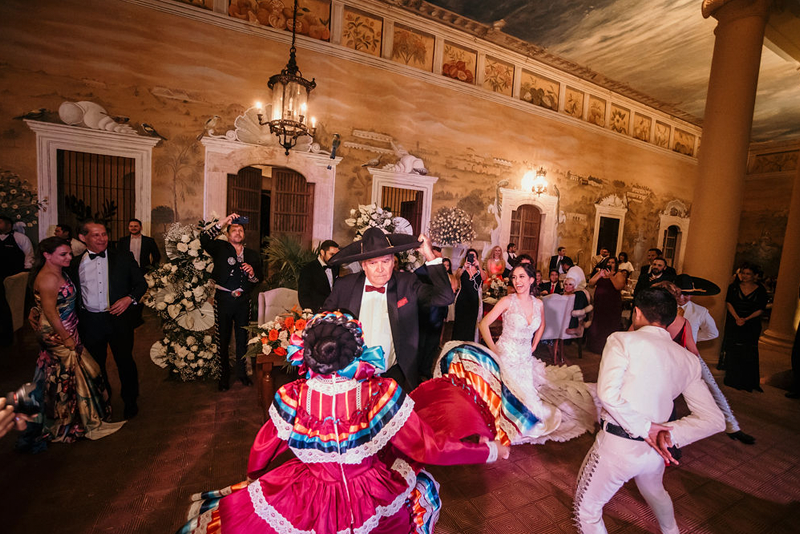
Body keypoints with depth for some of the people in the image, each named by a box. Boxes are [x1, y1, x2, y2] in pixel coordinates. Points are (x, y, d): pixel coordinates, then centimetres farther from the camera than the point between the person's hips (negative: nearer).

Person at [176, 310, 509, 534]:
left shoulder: (292, 398, -23)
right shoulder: (382, 395, -29)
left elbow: (262, 451, -4)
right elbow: (430, 447, -19)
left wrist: (253, 474, 20)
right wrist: (489, 451, -4)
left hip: (306, 504, 1)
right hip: (371, 503, 0)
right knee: (421, 486, 30)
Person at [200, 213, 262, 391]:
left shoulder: (252, 255, 11)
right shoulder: (220, 248, 4)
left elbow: (258, 280, 11)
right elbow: (204, 239, -16)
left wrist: (252, 273, -11)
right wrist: (222, 222, -19)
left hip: (243, 301, 2)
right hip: (223, 299, -2)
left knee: (242, 338, 10)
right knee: (223, 339, 5)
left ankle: (242, 372, 26)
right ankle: (224, 376, 19)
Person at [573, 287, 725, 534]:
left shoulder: (623, 340, -16)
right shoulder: (689, 359, 2)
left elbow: (607, 394, -28)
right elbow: (714, 419, 0)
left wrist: (644, 428, -16)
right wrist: (672, 434, -10)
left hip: (618, 446, -6)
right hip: (655, 450, 7)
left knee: (586, 509, 14)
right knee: (654, 491, 39)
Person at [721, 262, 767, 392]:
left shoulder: (760, 290, 0)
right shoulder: (734, 287, 3)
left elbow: (760, 309, -2)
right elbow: (728, 303, -2)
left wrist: (746, 319, -15)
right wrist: (737, 318, -15)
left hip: (751, 325, -1)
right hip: (733, 323, 1)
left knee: (749, 354, -1)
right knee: (732, 352, 3)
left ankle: (747, 383, 11)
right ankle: (732, 381, 14)